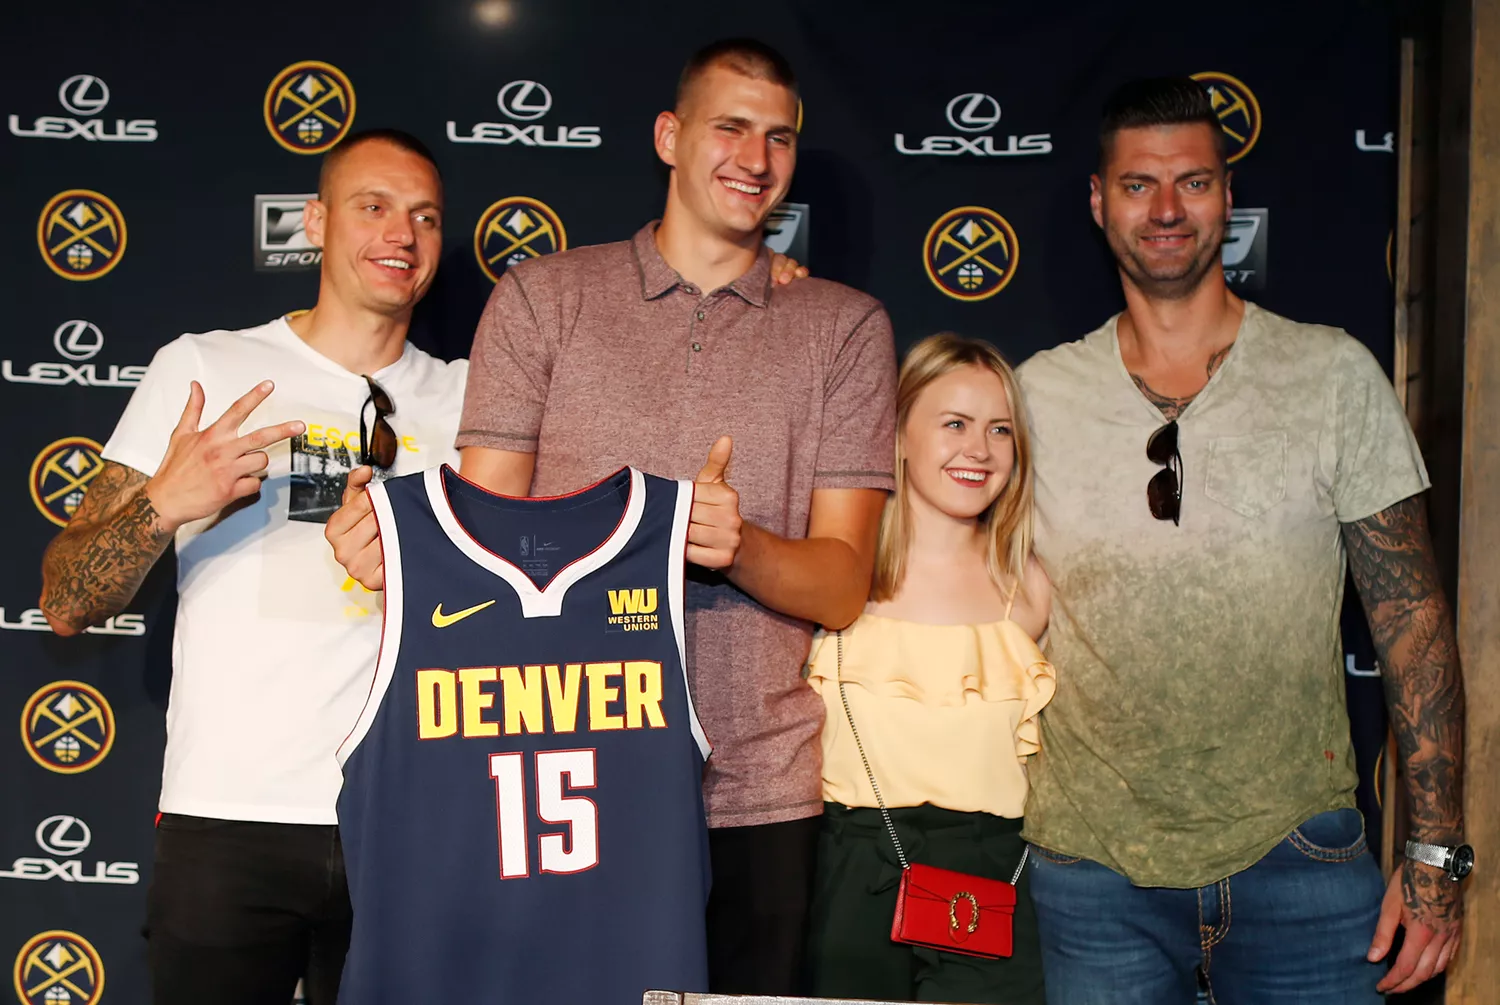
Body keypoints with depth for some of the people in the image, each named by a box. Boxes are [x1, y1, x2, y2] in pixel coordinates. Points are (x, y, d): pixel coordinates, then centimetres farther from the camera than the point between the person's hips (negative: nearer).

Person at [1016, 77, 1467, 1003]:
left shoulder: (1335, 376, -1)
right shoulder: (1037, 395, 2)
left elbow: (1413, 615, 0)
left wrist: (1437, 854, -4)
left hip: (1298, 856, 0)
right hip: (1096, 868, 1)